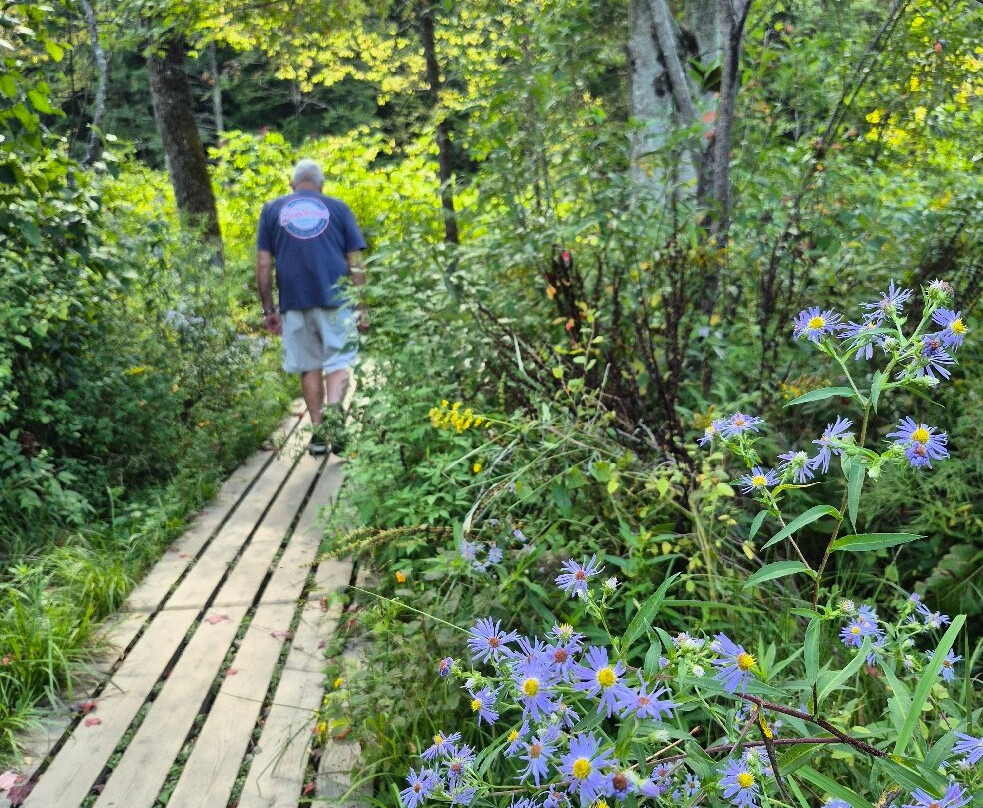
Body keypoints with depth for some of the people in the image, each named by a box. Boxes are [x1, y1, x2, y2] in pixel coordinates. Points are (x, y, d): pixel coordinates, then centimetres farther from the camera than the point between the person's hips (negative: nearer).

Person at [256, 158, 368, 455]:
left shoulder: (272, 210, 12)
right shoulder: (338, 208, 10)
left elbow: (263, 265, 6)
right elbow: (356, 264, 5)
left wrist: (268, 309, 9)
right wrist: (361, 308, 8)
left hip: (294, 302, 1)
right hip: (335, 299, -1)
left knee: (309, 365, 12)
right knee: (338, 361, 5)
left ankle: (319, 431, 15)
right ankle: (333, 410, -21)